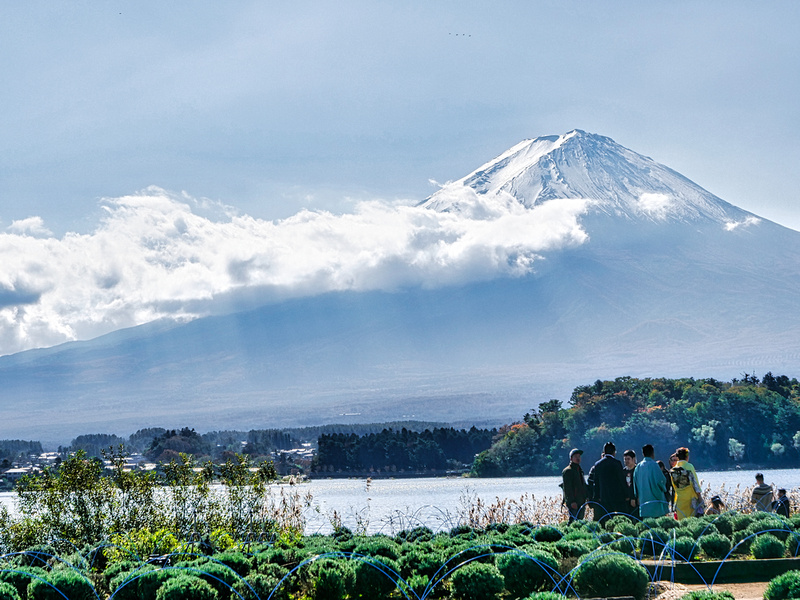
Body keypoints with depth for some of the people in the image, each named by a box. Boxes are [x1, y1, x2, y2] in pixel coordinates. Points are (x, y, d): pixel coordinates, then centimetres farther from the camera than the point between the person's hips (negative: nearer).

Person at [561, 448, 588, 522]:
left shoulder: (580, 470, 20)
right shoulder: (567, 471, -8)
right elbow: (567, 488, -14)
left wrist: (584, 499, 19)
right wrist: (572, 501, -21)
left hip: (581, 502, 8)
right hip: (573, 503, -8)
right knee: (573, 520, -14)